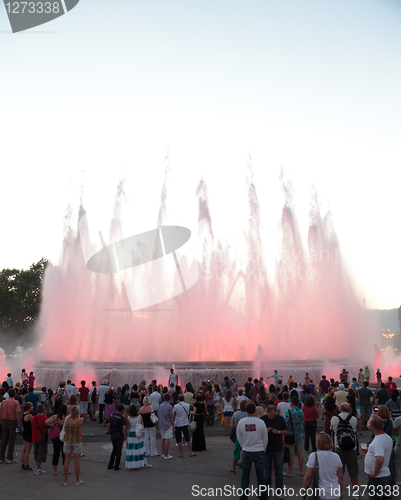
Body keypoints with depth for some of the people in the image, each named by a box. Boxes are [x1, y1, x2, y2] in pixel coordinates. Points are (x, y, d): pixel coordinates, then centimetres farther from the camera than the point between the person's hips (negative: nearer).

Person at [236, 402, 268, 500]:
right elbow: (265, 439, 1)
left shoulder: (241, 422, -7)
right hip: (259, 451, -1)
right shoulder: (261, 422, -11)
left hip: (246, 451, 1)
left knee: (245, 475, 11)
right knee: (260, 475, 10)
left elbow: (239, 438, 5)